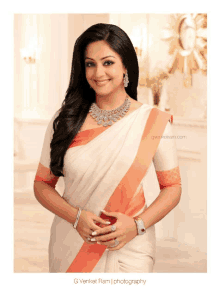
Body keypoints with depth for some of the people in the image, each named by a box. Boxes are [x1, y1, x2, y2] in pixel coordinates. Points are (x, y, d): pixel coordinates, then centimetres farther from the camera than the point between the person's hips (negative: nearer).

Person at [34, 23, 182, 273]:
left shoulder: (154, 121, -6)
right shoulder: (64, 121, -1)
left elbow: (172, 188, 0)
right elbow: (42, 184, 2)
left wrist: (136, 225, -15)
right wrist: (76, 217, -15)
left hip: (130, 251, -1)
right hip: (70, 248, 2)